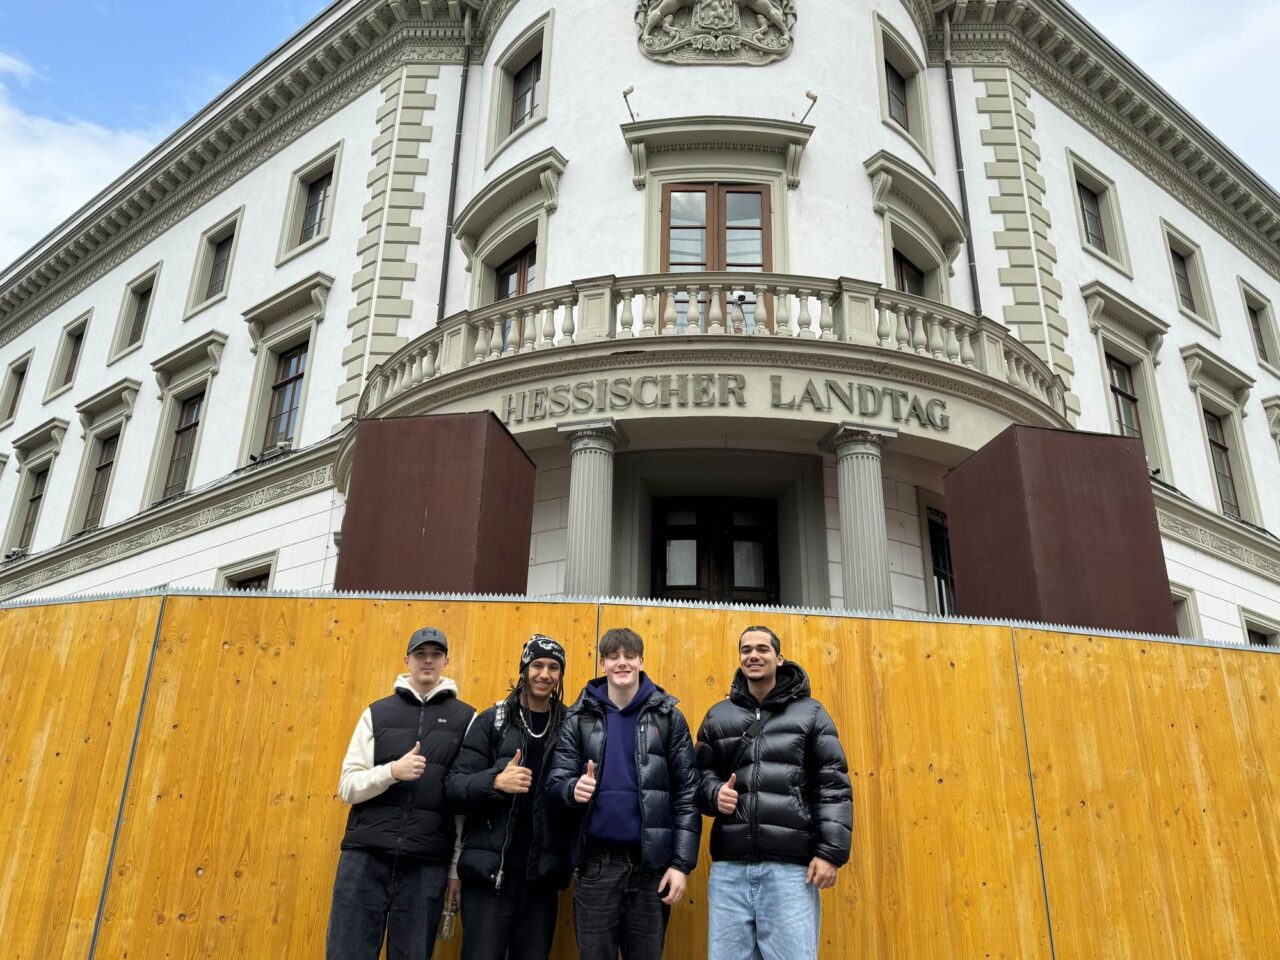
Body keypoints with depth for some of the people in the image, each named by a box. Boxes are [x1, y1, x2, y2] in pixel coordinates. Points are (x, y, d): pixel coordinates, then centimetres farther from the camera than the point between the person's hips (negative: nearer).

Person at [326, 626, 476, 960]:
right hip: (365, 856, 1)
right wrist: (392, 771, -15)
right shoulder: (378, 713, 8)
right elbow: (347, 787, 3)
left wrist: (457, 867, 1)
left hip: (426, 865, -1)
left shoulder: (465, 718, 4)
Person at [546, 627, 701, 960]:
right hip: (596, 863, 1)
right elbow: (556, 780, 2)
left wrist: (681, 863, -6)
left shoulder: (668, 717, 1)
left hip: (651, 864, -1)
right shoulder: (579, 717, 4)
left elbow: (687, 792, 0)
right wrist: (573, 789, -21)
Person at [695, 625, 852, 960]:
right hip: (729, 866, 3)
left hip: (791, 866, -2)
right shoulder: (718, 717, 14)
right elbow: (701, 774, 19)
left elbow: (834, 787, 2)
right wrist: (714, 793, -4)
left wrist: (831, 852, -7)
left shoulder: (810, 713, 7)